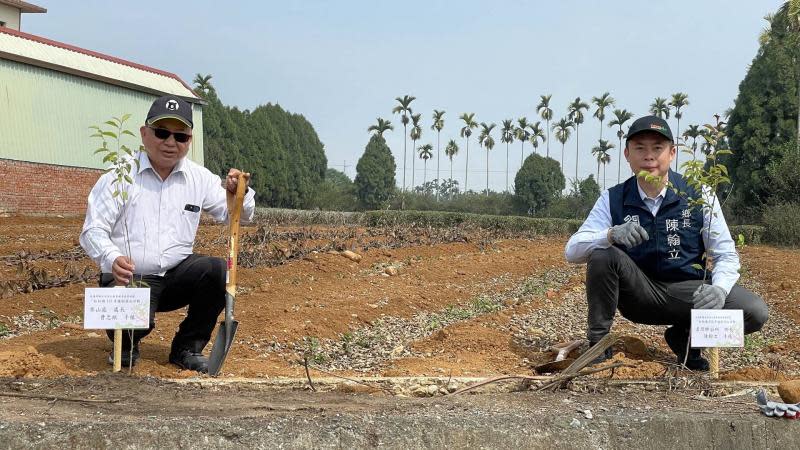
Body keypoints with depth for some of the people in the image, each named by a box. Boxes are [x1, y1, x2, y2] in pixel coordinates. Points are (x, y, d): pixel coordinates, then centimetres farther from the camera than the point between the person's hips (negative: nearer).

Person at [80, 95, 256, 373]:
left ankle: (187, 348, -2)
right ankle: (127, 345, 9)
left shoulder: (199, 178, 6)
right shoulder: (121, 175, -6)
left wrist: (237, 194, -14)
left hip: (177, 276, 4)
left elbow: (239, 215, 10)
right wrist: (112, 259, -31)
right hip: (129, 277, -4)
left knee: (217, 270, -24)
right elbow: (93, 230, -10)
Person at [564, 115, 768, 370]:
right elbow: (572, 251, -12)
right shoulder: (613, 200, -5)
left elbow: (726, 254, -6)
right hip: (637, 292, 0)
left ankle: (685, 336, 5)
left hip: (686, 291, 0)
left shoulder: (698, 195, -7)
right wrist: (611, 235, -33)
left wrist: (719, 289, -28)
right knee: (602, 255, -28)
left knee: (754, 312, -23)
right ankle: (597, 343, -12)